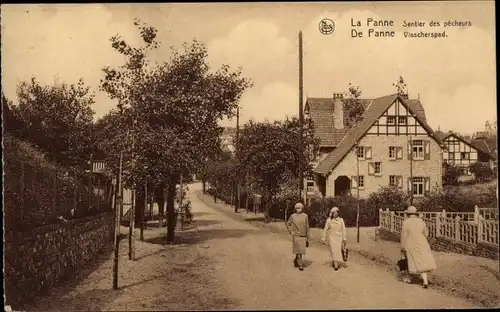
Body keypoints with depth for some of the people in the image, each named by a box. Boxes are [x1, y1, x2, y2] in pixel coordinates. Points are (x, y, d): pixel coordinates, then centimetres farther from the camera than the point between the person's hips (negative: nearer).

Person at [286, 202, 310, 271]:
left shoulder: (305, 216, 0)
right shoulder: (293, 216, -3)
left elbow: (307, 227, 3)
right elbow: (288, 224, 10)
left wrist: (307, 238, 3)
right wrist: (291, 232, -3)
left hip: (303, 236, 2)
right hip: (296, 236, -2)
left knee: (301, 250, 9)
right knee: (299, 250, -6)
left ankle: (296, 260, 34)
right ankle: (300, 265, 0)